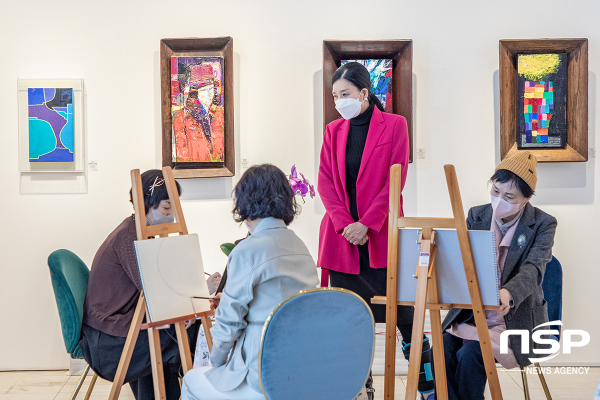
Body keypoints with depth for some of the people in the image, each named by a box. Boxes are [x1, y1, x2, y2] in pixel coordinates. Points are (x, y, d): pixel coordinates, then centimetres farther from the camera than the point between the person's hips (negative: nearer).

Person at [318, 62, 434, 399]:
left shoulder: (394, 125, 2)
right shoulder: (334, 131, 12)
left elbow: (395, 180, -5)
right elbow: (325, 182, 5)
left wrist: (366, 223, -13)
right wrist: (344, 223, -9)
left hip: (382, 236, -3)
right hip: (342, 238, 4)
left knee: (404, 314, -1)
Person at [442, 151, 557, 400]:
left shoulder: (543, 224, -6)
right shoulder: (477, 216, 6)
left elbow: (533, 270, -21)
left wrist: (508, 293, -43)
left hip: (516, 319, -3)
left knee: (469, 355, -28)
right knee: (441, 350, -24)